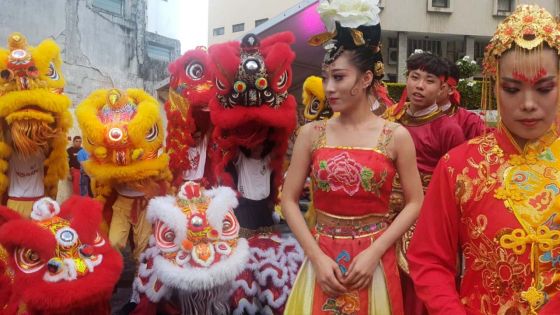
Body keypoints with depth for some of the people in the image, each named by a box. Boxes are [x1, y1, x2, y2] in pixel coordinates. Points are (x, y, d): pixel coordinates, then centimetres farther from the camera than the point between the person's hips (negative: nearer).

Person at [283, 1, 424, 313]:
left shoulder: (396, 136, -4)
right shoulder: (311, 133, -1)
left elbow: (415, 203, -3)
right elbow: (289, 200, -1)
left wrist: (374, 252, -11)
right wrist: (317, 256, -10)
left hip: (374, 259, -1)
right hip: (322, 259, 1)